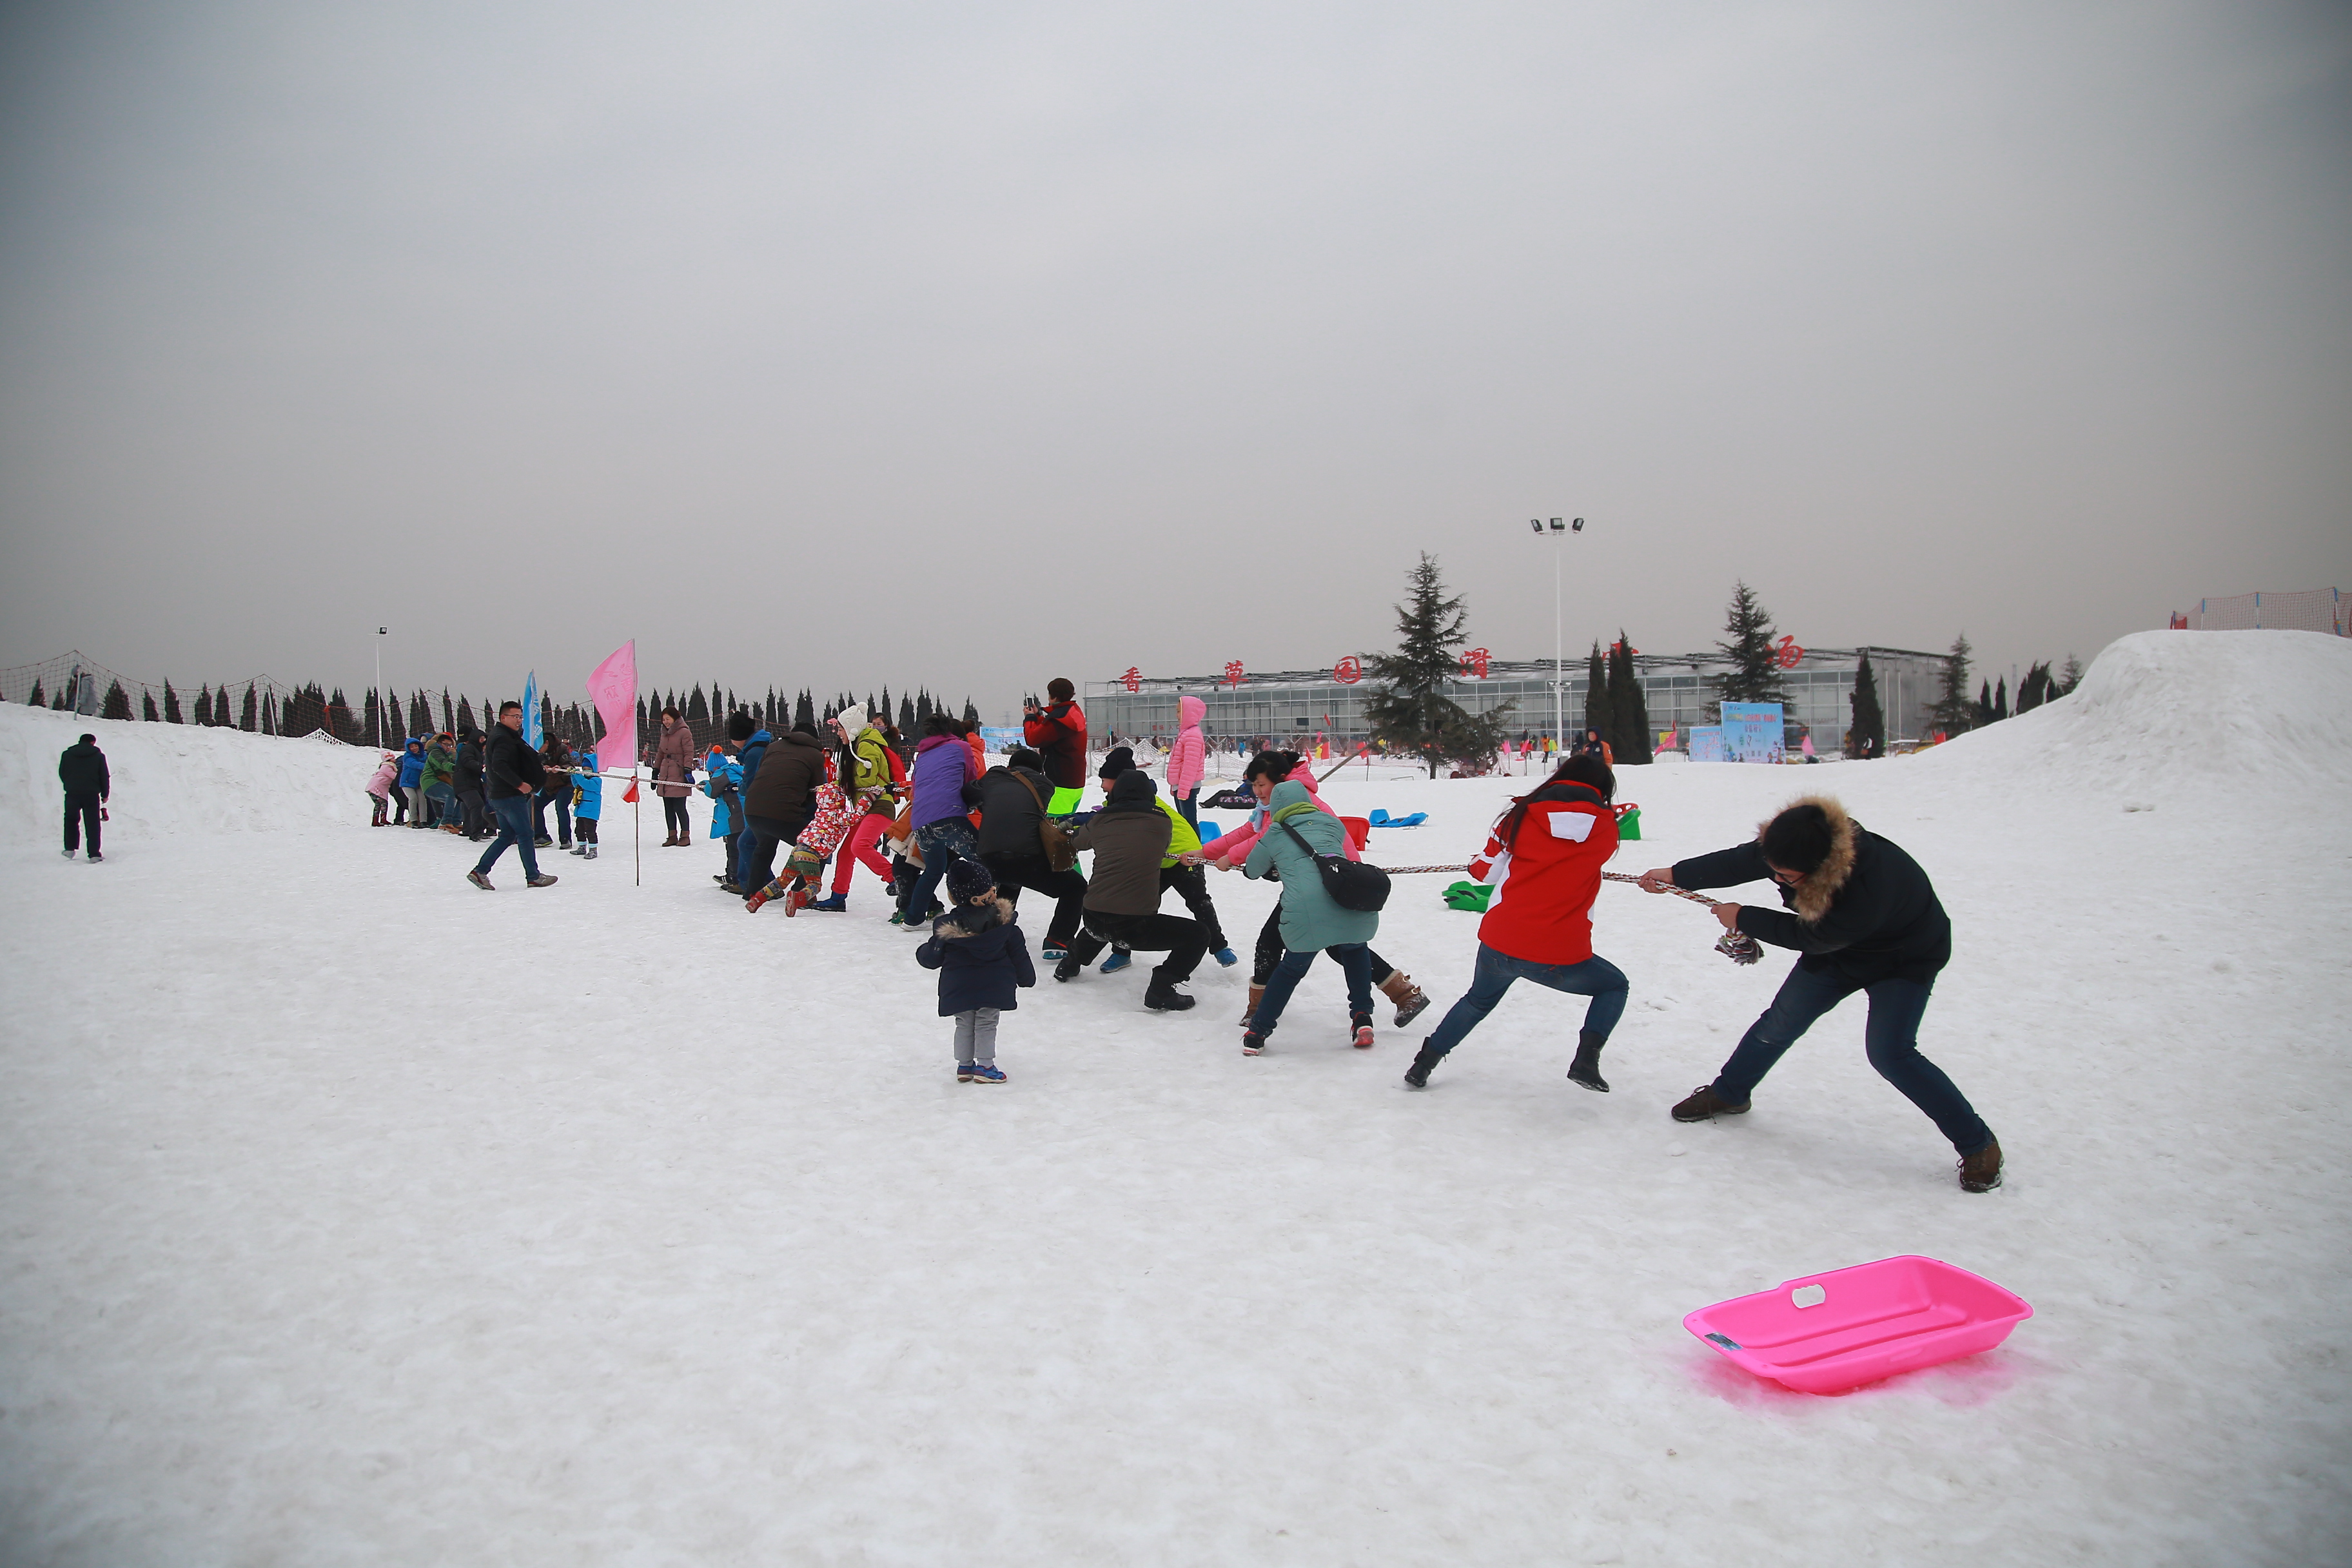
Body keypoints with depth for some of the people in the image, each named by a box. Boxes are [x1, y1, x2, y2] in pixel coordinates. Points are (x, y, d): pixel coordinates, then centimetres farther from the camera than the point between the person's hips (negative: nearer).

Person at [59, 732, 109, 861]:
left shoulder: (67, 755, 5)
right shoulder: (99, 756, 0)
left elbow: (62, 774, 11)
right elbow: (105, 777, 2)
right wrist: (105, 794, 11)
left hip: (72, 794, 1)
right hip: (92, 794, -1)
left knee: (71, 821, 21)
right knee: (92, 824, 1)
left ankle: (70, 848, 14)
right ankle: (94, 854, -3)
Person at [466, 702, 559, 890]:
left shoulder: (508, 737, 17)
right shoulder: (503, 738, -15)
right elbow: (499, 765, -28)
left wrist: (539, 768, 17)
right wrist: (519, 784, -26)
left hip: (498, 796, 10)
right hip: (511, 796, -10)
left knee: (507, 836, 14)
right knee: (525, 834, -3)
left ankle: (480, 871, 9)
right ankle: (534, 876, 3)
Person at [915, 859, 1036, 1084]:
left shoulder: (946, 926, -9)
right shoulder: (1002, 919, -4)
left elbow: (933, 958, -2)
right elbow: (1018, 952, 2)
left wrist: (921, 953, 22)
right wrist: (1026, 977, 15)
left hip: (958, 989, 0)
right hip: (994, 987, 0)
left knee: (964, 1025, 15)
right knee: (987, 1025, 10)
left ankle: (964, 1065, 21)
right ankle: (985, 1067, 8)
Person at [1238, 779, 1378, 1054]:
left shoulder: (1273, 835, 21)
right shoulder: (1332, 823, 23)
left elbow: (1252, 871, 37)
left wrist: (1278, 869, 60)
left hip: (1304, 913, -1)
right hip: (1354, 906, 2)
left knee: (1292, 967, 24)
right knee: (1355, 950, 34)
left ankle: (1257, 1034, 27)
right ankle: (1362, 1019, 28)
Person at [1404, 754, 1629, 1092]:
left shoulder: (1524, 814, 2)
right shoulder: (1606, 827, 2)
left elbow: (1486, 870, 9)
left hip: (1498, 946, 3)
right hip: (1558, 958, -2)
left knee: (1478, 1001, 32)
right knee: (1614, 986, 26)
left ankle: (1423, 1064, 32)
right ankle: (1586, 1060, 6)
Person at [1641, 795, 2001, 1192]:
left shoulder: (1868, 889, -44)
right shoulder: (1802, 847, -26)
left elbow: (1811, 937, -28)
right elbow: (1741, 861, -7)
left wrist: (1743, 919, -19)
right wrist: (1675, 875, -2)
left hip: (1904, 958, -6)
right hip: (1839, 946, 6)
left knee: (1889, 1053, -17)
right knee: (1781, 1021, 6)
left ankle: (1978, 1143, -1)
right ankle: (1728, 1093, 27)